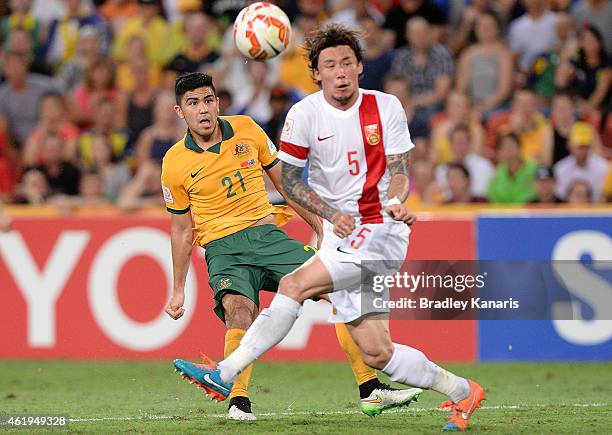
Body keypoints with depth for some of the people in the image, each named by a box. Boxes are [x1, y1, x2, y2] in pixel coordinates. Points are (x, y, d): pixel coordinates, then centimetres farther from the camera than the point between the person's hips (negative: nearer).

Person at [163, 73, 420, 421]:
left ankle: (371, 390, -3)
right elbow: (182, 229, 9)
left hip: (268, 234, 3)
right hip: (223, 248, -3)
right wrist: (178, 290, 9)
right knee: (239, 308, -33)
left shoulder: (246, 129, 2)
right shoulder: (175, 164, -2)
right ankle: (238, 402, -35)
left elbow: (286, 182, 13)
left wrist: (320, 226, 11)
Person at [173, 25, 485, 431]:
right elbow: (289, 179, 6)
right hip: (342, 235, 4)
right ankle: (462, 392, 17)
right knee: (376, 353, -1)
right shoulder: (305, 114, 0)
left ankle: (225, 373, -18)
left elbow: (399, 170, 1)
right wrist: (332, 214, -9)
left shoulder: (387, 107, -2)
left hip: (381, 229, -4)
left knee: (296, 284, -22)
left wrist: (397, 201, -22)